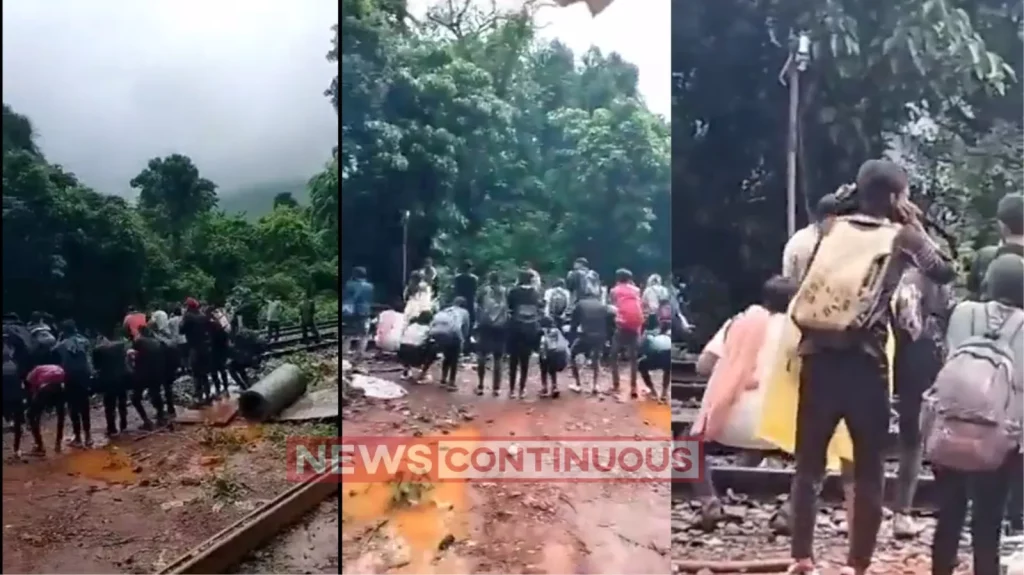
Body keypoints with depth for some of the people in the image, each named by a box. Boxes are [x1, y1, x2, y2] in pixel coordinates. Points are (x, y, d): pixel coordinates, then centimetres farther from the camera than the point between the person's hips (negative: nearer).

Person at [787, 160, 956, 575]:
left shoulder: (831, 227, 12)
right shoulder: (902, 236, 4)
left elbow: (803, 286, 12)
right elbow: (945, 273, 16)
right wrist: (917, 226, 17)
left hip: (818, 356, 3)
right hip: (864, 361, -3)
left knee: (809, 463, 12)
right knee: (869, 469, 10)